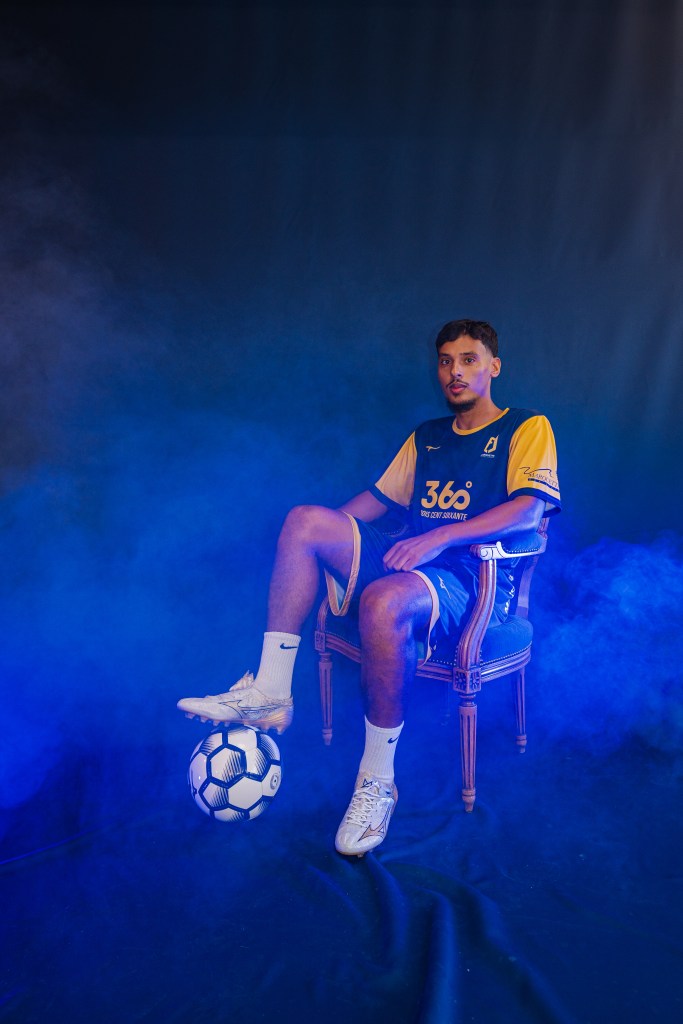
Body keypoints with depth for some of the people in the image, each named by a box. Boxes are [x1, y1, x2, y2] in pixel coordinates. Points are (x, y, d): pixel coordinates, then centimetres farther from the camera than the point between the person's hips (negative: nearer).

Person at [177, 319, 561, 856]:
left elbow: (529, 509, -11)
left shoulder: (527, 428, 6)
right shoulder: (426, 437, 25)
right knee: (305, 519, -17)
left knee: (384, 602, -39)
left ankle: (378, 781, -22)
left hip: (472, 580, -6)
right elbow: (379, 497, 25)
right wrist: (326, 533, 6)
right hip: (406, 561, 6)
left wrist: (441, 536, -23)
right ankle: (269, 693, -21)